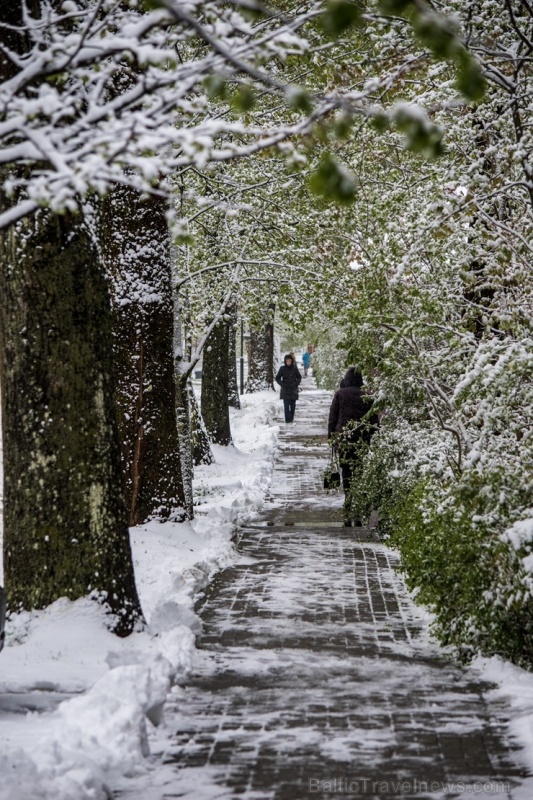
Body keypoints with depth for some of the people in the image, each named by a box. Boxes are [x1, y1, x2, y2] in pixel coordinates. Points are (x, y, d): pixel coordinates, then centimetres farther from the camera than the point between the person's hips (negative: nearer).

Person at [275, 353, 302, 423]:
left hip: (293, 389, 2)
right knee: (286, 405, -10)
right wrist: (282, 384, -10)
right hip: (285, 389, -2)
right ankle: (287, 419, -13)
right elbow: (277, 378, 3)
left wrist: (296, 383, -6)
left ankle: (291, 418, 14)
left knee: (293, 405, 5)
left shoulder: (294, 368, 1)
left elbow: (299, 377, 11)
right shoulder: (282, 368, -1)